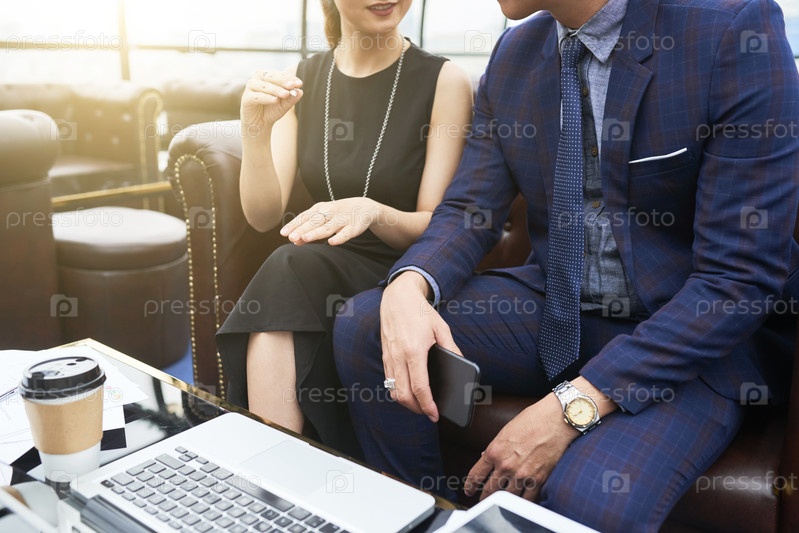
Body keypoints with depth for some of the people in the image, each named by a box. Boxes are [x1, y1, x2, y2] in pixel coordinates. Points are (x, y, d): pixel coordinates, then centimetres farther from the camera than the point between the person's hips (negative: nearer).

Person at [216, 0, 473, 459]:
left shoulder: (444, 81, -6)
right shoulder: (300, 81, 5)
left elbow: (436, 226, -8)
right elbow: (263, 215, -1)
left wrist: (370, 212, -29)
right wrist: (256, 130, -19)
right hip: (314, 279, 3)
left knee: (295, 267, -31)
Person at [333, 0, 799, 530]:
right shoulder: (514, 53, 2)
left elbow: (741, 273, -20)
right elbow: (469, 210, 3)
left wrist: (574, 405, -26)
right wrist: (407, 289, -21)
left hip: (697, 332, -4)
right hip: (553, 306, 5)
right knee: (361, 327, -12)